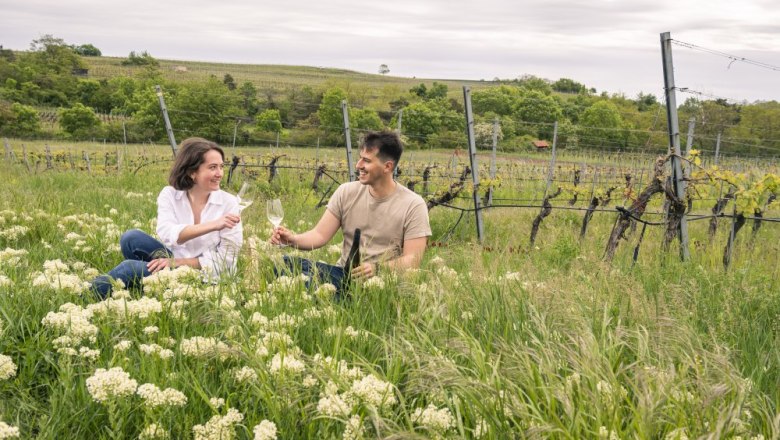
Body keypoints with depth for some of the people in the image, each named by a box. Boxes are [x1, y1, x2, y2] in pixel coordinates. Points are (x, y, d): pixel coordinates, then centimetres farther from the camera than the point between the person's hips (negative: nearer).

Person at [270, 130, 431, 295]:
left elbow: (412, 260, -10)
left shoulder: (413, 205, -5)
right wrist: (293, 239, -18)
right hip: (343, 274, 4)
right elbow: (320, 235, 3)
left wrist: (377, 269, -28)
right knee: (286, 263, -21)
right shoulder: (346, 192, 5)